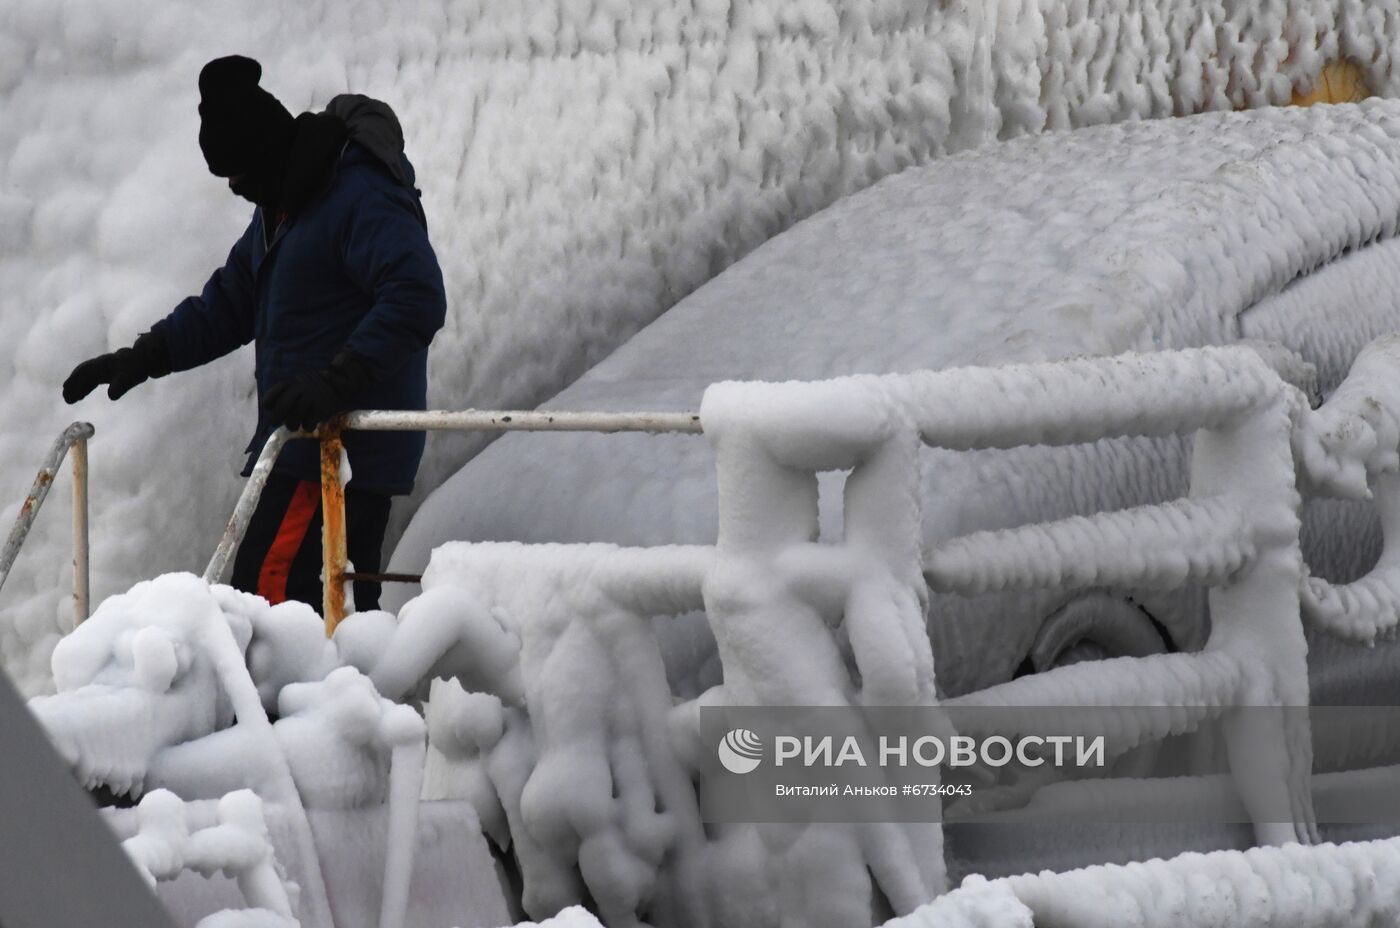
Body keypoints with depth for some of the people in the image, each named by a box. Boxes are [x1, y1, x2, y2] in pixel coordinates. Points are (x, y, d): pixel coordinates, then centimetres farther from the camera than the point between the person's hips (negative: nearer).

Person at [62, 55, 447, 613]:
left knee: (264, 585, -16)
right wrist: (142, 358, 13)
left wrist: (336, 382, -34)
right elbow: (228, 306, 25)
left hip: (344, 446, -10)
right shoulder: (279, 208, 18)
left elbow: (417, 301, -26)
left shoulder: (362, 199, -15)